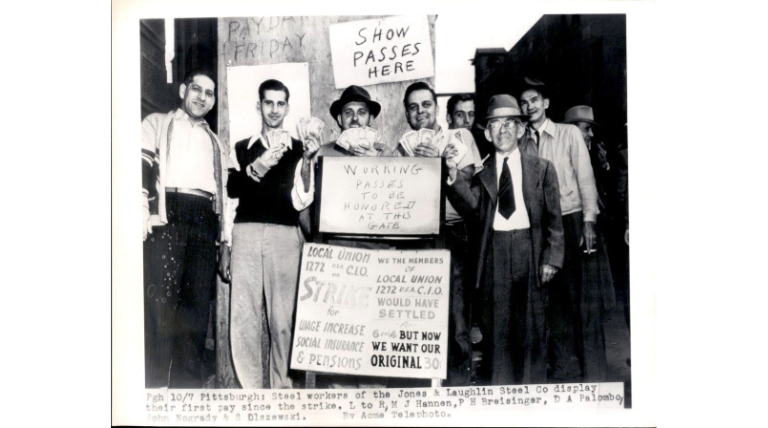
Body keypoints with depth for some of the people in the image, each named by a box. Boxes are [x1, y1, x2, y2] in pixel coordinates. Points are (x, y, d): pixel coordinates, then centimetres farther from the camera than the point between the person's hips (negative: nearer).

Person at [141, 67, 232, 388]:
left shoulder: (216, 144, 31)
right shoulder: (158, 124, 20)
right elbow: (144, 165, 3)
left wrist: (225, 237, 9)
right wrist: (145, 210, -14)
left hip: (205, 220, 4)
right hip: (167, 213, -4)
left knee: (198, 304, -3)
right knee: (161, 298, -15)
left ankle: (187, 385, -2)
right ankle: (152, 384, -13)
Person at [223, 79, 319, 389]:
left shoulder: (298, 149, 13)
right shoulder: (243, 148, 18)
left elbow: (301, 200, 3)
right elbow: (231, 189, 3)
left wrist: (307, 162, -11)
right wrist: (256, 169, -15)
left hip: (285, 235, -1)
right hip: (247, 233, 1)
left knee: (283, 317, -8)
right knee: (244, 314, -4)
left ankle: (282, 386, -1)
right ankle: (252, 388, 3)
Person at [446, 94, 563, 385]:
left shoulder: (541, 168, 8)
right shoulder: (481, 173, 8)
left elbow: (553, 218, 6)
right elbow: (473, 209, -8)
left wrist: (551, 258, -3)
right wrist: (455, 176, -21)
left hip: (530, 251, 0)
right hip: (494, 250, 1)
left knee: (532, 324, 6)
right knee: (496, 325, 4)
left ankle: (532, 389, 18)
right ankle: (499, 389, 15)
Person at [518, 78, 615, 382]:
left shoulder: (569, 133, 1)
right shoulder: (523, 144, 8)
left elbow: (585, 178, -2)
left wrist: (588, 221, -9)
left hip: (572, 222, -3)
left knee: (585, 300, -1)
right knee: (555, 301, 7)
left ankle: (593, 374, 8)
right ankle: (564, 369, 18)